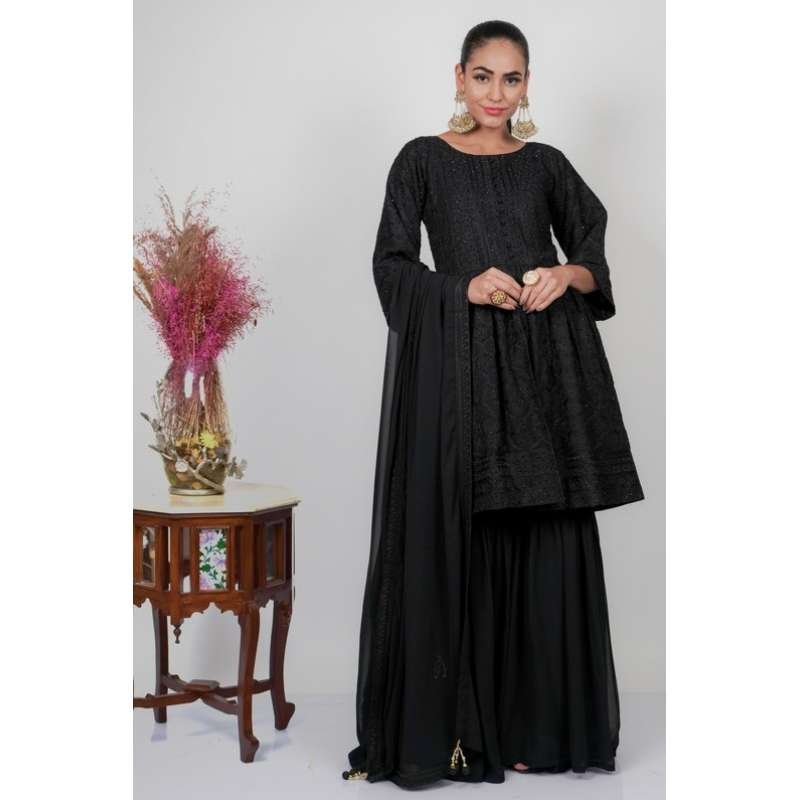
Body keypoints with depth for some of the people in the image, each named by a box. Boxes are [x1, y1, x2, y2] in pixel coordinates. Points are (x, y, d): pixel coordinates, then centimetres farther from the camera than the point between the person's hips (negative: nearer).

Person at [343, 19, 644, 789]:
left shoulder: (546, 164, 14)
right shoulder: (423, 159, 7)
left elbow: (595, 259, 12)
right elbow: (391, 265, 0)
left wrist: (566, 275, -10)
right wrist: (466, 286, -15)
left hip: (544, 365, 3)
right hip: (454, 364, -2)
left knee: (543, 538, 2)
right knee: (447, 535, -5)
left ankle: (535, 722, 13)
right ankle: (438, 726, 5)